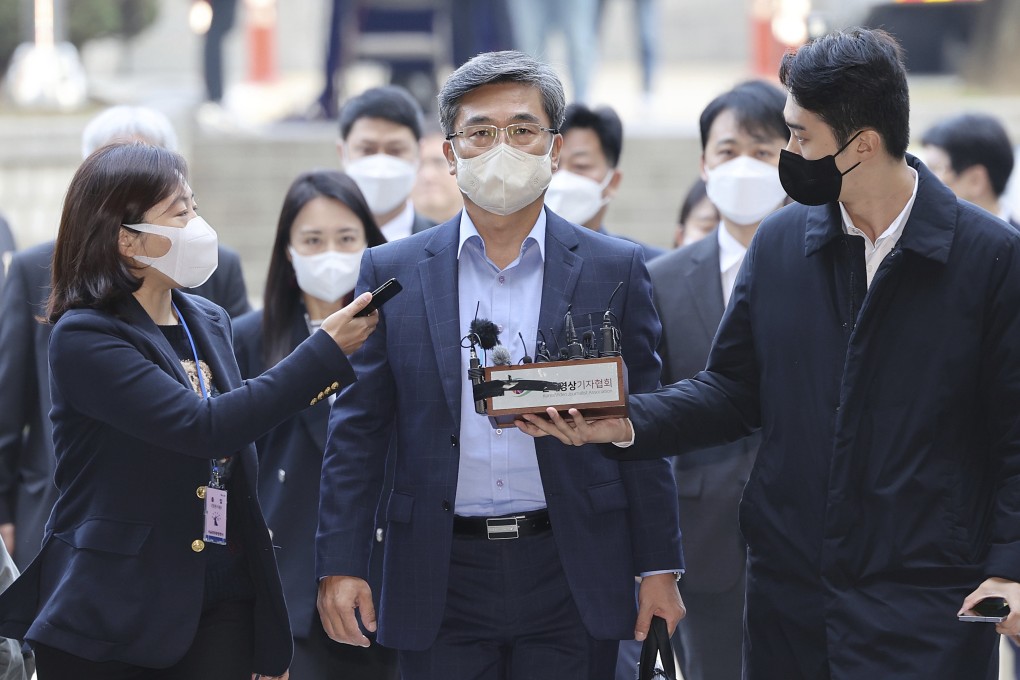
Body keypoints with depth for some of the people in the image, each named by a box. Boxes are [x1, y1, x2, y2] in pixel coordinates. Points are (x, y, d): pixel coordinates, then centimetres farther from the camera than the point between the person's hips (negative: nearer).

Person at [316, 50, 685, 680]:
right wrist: (341, 565, -2)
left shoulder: (615, 269, 5)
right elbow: (357, 430, 5)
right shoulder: (393, 272, 6)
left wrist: (660, 568, 1)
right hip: (441, 581, 0)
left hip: (570, 578, 0)